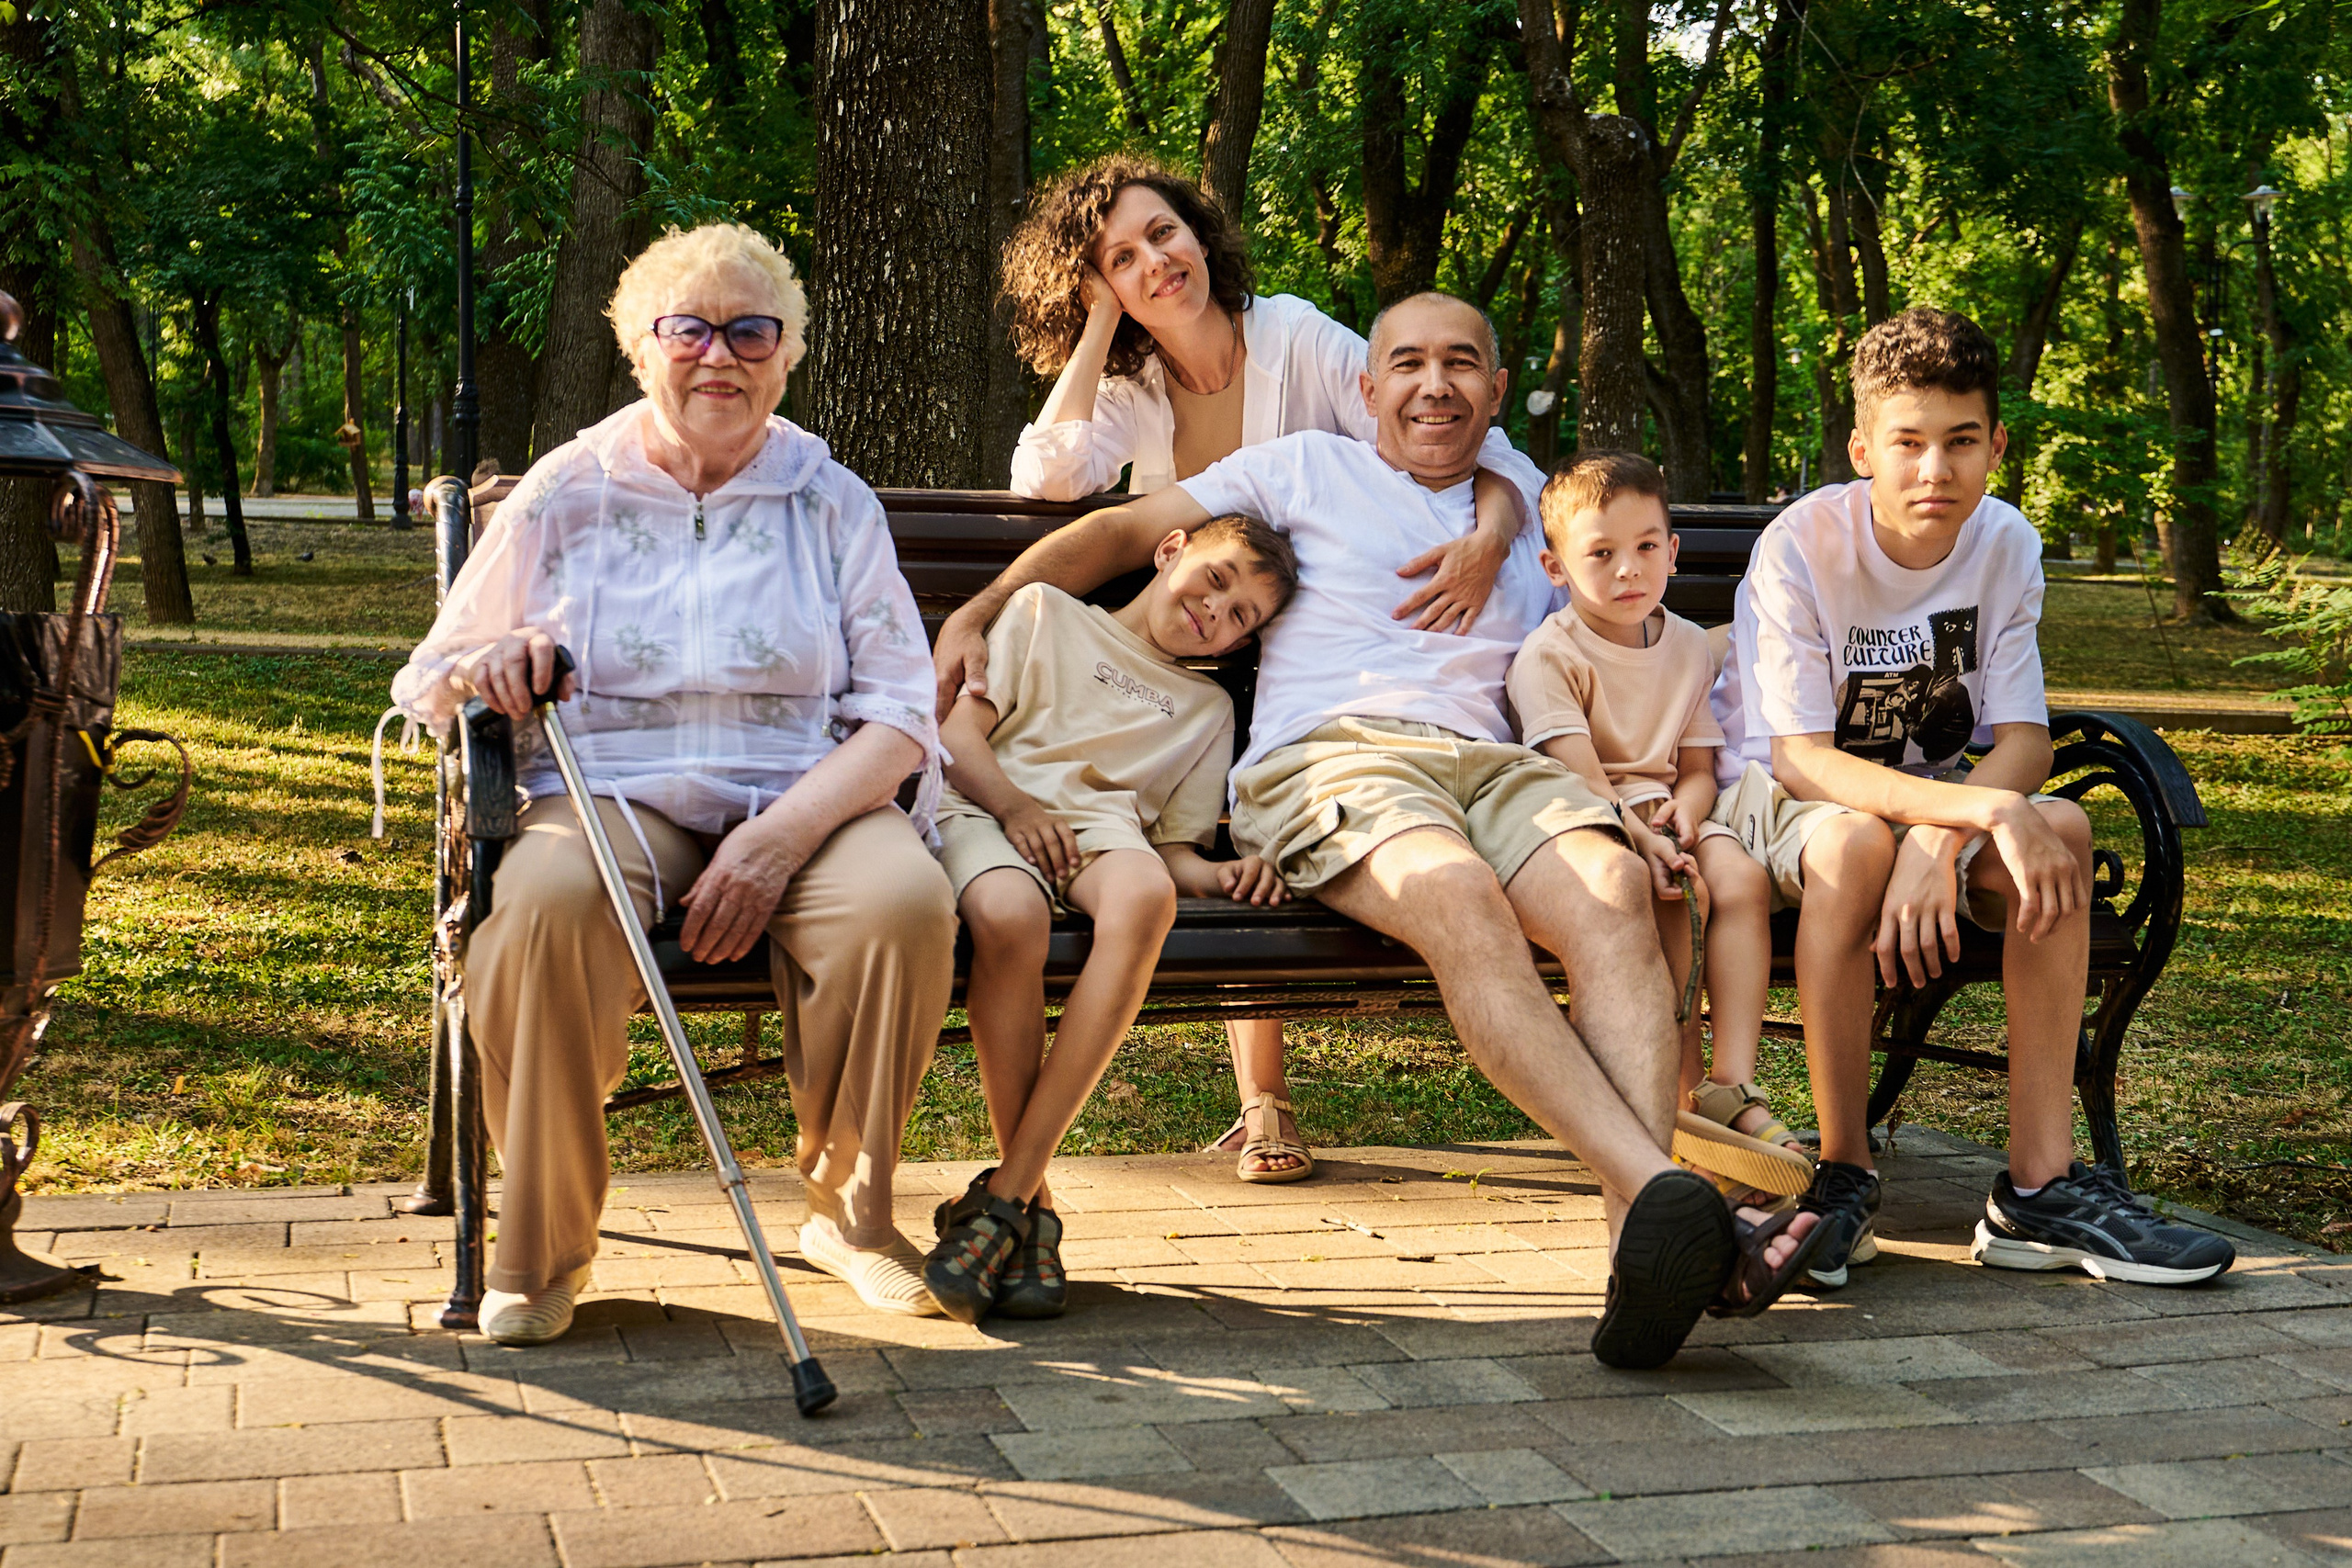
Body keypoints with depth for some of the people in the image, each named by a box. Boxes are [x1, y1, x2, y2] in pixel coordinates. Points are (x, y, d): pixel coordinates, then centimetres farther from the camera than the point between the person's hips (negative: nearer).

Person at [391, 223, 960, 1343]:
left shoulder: (833, 503, 11)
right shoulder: (563, 495, 10)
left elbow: (901, 713, 1)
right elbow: (427, 686, 15)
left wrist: (782, 833, -17)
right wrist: (485, 671, -12)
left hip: (800, 798, 1)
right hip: (611, 793, 0)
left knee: (907, 899, -31)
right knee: (545, 903, -35)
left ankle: (849, 1210, -6)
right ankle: (542, 1245, -15)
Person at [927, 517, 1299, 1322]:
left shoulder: (1208, 709, 30)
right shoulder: (1044, 614, 22)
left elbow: (1173, 847, 20)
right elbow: (957, 729, 9)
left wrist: (1218, 873, -3)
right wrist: (1015, 805, -10)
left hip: (1103, 824, 2)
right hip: (984, 807, -2)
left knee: (1146, 895, -37)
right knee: (1009, 914, -40)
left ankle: (1004, 1194, -36)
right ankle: (1030, 1201, -26)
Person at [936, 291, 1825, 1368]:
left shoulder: (1534, 507, 31)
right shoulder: (1311, 470, 22)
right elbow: (1123, 531, 22)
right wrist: (978, 613, 9)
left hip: (1492, 758, 3)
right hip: (1326, 756, -3)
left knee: (1614, 886, -33)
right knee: (1461, 901, -38)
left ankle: (1644, 1238, -47)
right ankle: (1663, 1193, -51)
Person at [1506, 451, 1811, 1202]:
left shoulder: (1689, 646, 13)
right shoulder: (1548, 654, -7)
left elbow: (1698, 765, 13)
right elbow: (1580, 776, -18)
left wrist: (1687, 808, -12)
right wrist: (1639, 840, -34)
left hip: (1665, 813, 5)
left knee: (1741, 878, -26)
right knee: (1680, 892, -33)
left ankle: (1732, 1085, -30)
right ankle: (1680, 1091, -28)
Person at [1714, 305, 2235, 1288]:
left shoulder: (2006, 543, -9)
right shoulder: (1802, 545, -22)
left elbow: (2024, 741, -14)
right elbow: (1802, 758, -27)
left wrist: (1939, 838, -37)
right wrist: (1988, 810, -40)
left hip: (1927, 782, 4)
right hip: (1773, 792, -4)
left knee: (2062, 831, -26)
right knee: (1856, 842, -38)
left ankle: (2040, 1185, -23)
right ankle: (1843, 1175, -25)